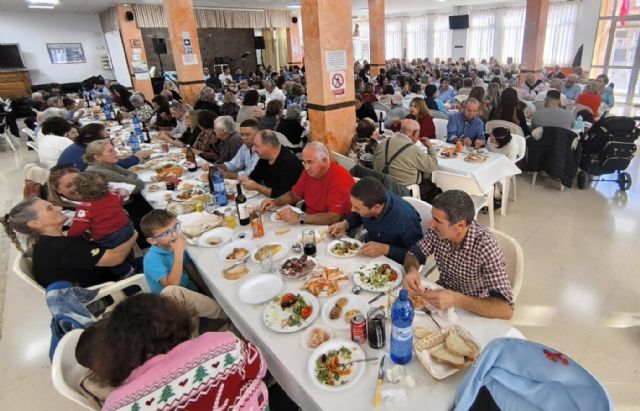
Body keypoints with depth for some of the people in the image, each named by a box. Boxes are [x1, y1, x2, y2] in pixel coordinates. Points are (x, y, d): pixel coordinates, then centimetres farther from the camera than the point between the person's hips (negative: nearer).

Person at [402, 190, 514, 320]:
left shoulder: (485, 246, -30)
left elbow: (506, 309, -33)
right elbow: (414, 253, -2)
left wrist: (455, 299, -45)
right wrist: (412, 271, -25)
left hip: (473, 311, -5)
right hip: (442, 293, 5)